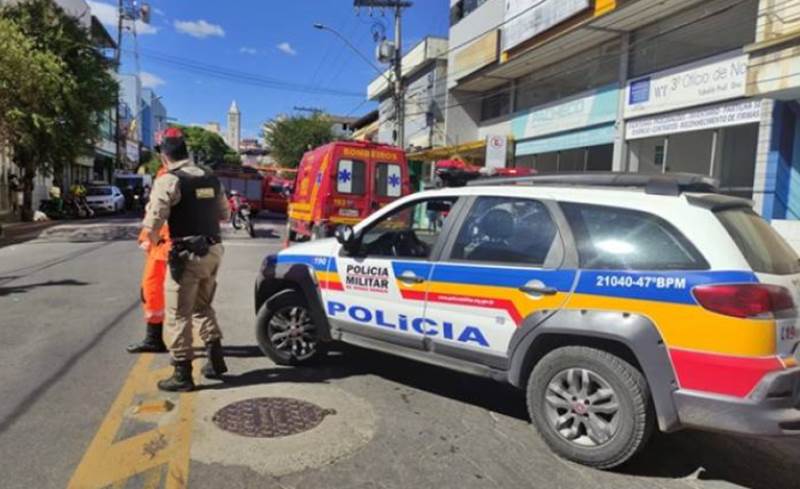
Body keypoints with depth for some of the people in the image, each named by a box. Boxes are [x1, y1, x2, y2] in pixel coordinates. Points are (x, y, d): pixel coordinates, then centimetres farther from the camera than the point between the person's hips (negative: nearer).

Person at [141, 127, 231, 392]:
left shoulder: (168, 180, -11)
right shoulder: (211, 177, 10)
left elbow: (152, 223, -18)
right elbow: (225, 214, 18)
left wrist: (154, 240, 2)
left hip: (188, 254, -7)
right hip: (213, 250, 7)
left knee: (178, 315, 4)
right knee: (202, 306, 23)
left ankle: (182, 374, 10)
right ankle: (215, 359, 24)